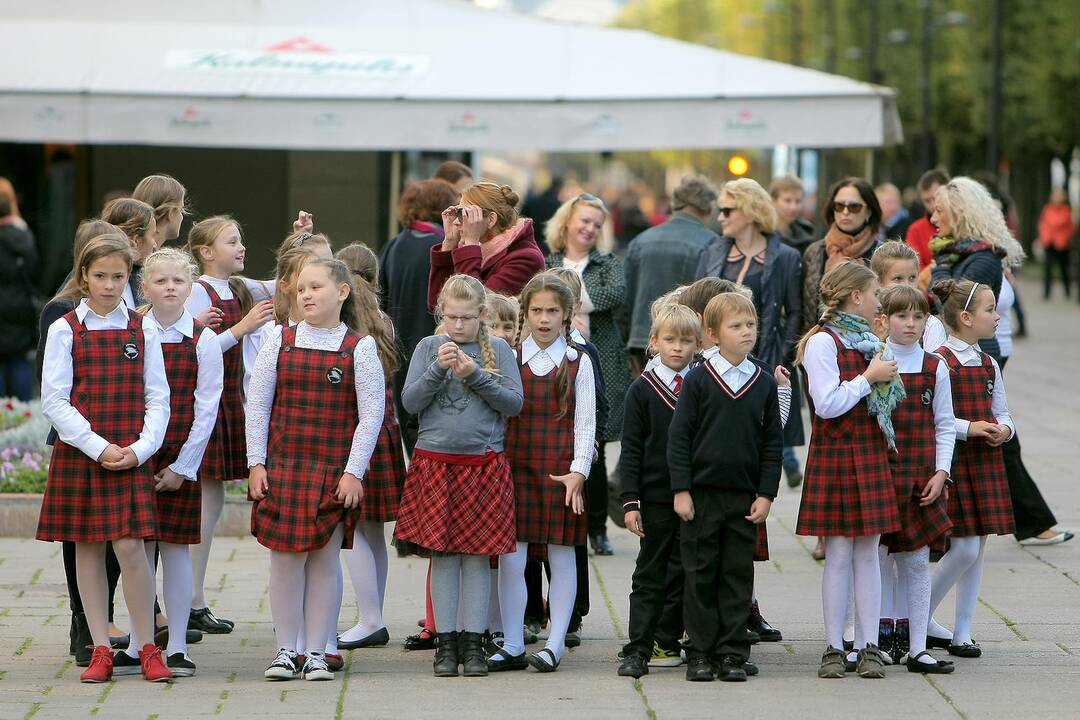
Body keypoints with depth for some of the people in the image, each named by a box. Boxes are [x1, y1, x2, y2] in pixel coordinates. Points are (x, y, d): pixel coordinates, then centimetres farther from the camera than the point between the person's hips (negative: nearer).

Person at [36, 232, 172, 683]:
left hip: (131, 455, 0)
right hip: (78, 454, 0)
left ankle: (147, 647, 0)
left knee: (129, 545, -10)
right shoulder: (65, 330, 0)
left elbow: (158, 398, 5)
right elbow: (54, 401, -5)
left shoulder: (142, 330, 5)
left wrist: (141, 448, -9)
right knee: (87, 548, 3)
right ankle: (101, 650, 11)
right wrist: (97, 447, -12)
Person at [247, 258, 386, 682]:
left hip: (335, 472, -1)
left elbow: (371, 415, -3)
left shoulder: (360, 348, -1)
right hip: (282, 467, 2)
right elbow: (257, 405, 6)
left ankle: (316, 653, 9)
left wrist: (354, 472, -8)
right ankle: (286, 651, 9)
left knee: (324, 561, 1)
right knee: (286, 559, 1)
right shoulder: (280, 342, 5)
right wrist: (256, 463, 0)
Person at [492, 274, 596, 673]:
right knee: (510, 556, -1)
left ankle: (555, 644, 5)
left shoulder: (578, 363, 4)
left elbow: (585, 422, 1)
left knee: (561, 555, 1)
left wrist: (578, 472, -9)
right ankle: (512, 646, 5)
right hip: (515, 464, 1)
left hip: (561, 470, -1)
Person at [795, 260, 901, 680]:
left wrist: (883, 378, 7)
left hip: (870, 454, 7)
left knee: (868, 551, 5)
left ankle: (868, 646, 6)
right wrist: (869, 377, -12)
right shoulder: (822, 342, -10)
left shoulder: (866, 341, 14)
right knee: (839, 553, -3)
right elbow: (827, 404, -17)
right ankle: (834, 649, 2)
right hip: (835, 456, -7)